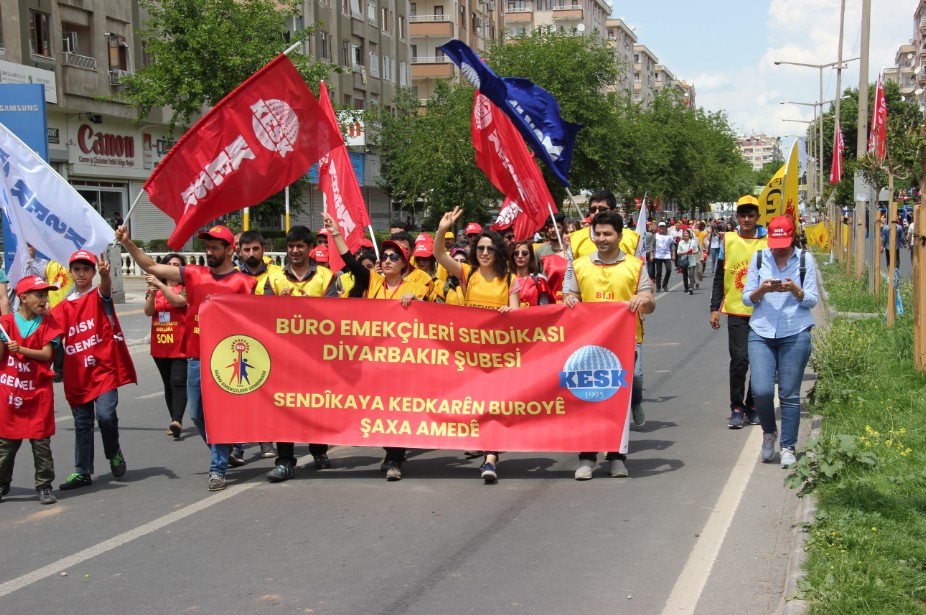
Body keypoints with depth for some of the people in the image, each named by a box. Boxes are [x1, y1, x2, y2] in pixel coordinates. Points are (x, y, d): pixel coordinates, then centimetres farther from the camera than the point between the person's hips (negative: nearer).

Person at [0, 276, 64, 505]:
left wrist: (21, 349, -20)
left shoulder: (47, 322, 1)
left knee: (41, 441, 1)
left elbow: (46, 353, -7)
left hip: (38, 391, 0)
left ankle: (44, 486, 9)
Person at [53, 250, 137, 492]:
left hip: (104, 367, -4)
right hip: (77, 373, 4)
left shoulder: (99, 296, 0)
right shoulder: (63, 307, 12)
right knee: (82, 423, 10)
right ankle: (82, 472, 20)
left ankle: (114, 452, 10)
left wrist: (105, 274, -46)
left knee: (105, 414, -18)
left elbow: (105, 288, -23)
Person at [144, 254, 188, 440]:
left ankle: (177, 420, -25)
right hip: (160, 345, 5)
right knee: (168, 384, 10)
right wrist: (152, 293, -18)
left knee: (178, 382, -16)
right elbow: (148, 312, 0)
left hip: (180, 345, -5)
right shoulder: (155, 289, 13)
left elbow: (177, 301, -22)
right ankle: (175, 421, 16)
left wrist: (159, 284, -25)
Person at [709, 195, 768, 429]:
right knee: (739, 360, -9)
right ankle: (737, 408, 2)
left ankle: (754, 406, 20)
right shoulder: (728, 240, 4)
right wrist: (714, 308, 4)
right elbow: (719, 277, 9)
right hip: (736, 311, -1)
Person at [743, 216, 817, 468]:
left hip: (795, 334, -1)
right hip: (761, 333, 1)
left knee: (789, 394, 1)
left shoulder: (805, 259, 4)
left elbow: (812, 300, 2)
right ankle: (769, 432, 19)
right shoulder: (758, 258, 7)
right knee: (761, 390, -9)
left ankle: (788, 447, 14)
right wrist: (763, 290, -14)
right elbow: (747, 298, 7)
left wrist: (795, 290, -18)